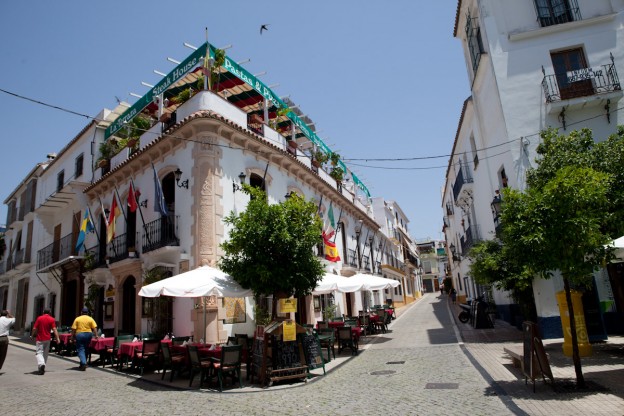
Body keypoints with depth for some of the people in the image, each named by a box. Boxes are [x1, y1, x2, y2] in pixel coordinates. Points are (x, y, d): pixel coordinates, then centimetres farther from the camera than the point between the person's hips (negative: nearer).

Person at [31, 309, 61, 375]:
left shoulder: (39, 318, -2)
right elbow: (54, 329, -9)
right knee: (45, 353, 15)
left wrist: (32, 336, 14)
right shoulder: (51, 319, -2)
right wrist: (57, 338, -9)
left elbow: (34, 328, -2)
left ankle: (41, 364, -28)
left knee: (39, 352, -3)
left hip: (39, 339, -2)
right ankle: (42, 368, 21)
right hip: (47, 339, 2)